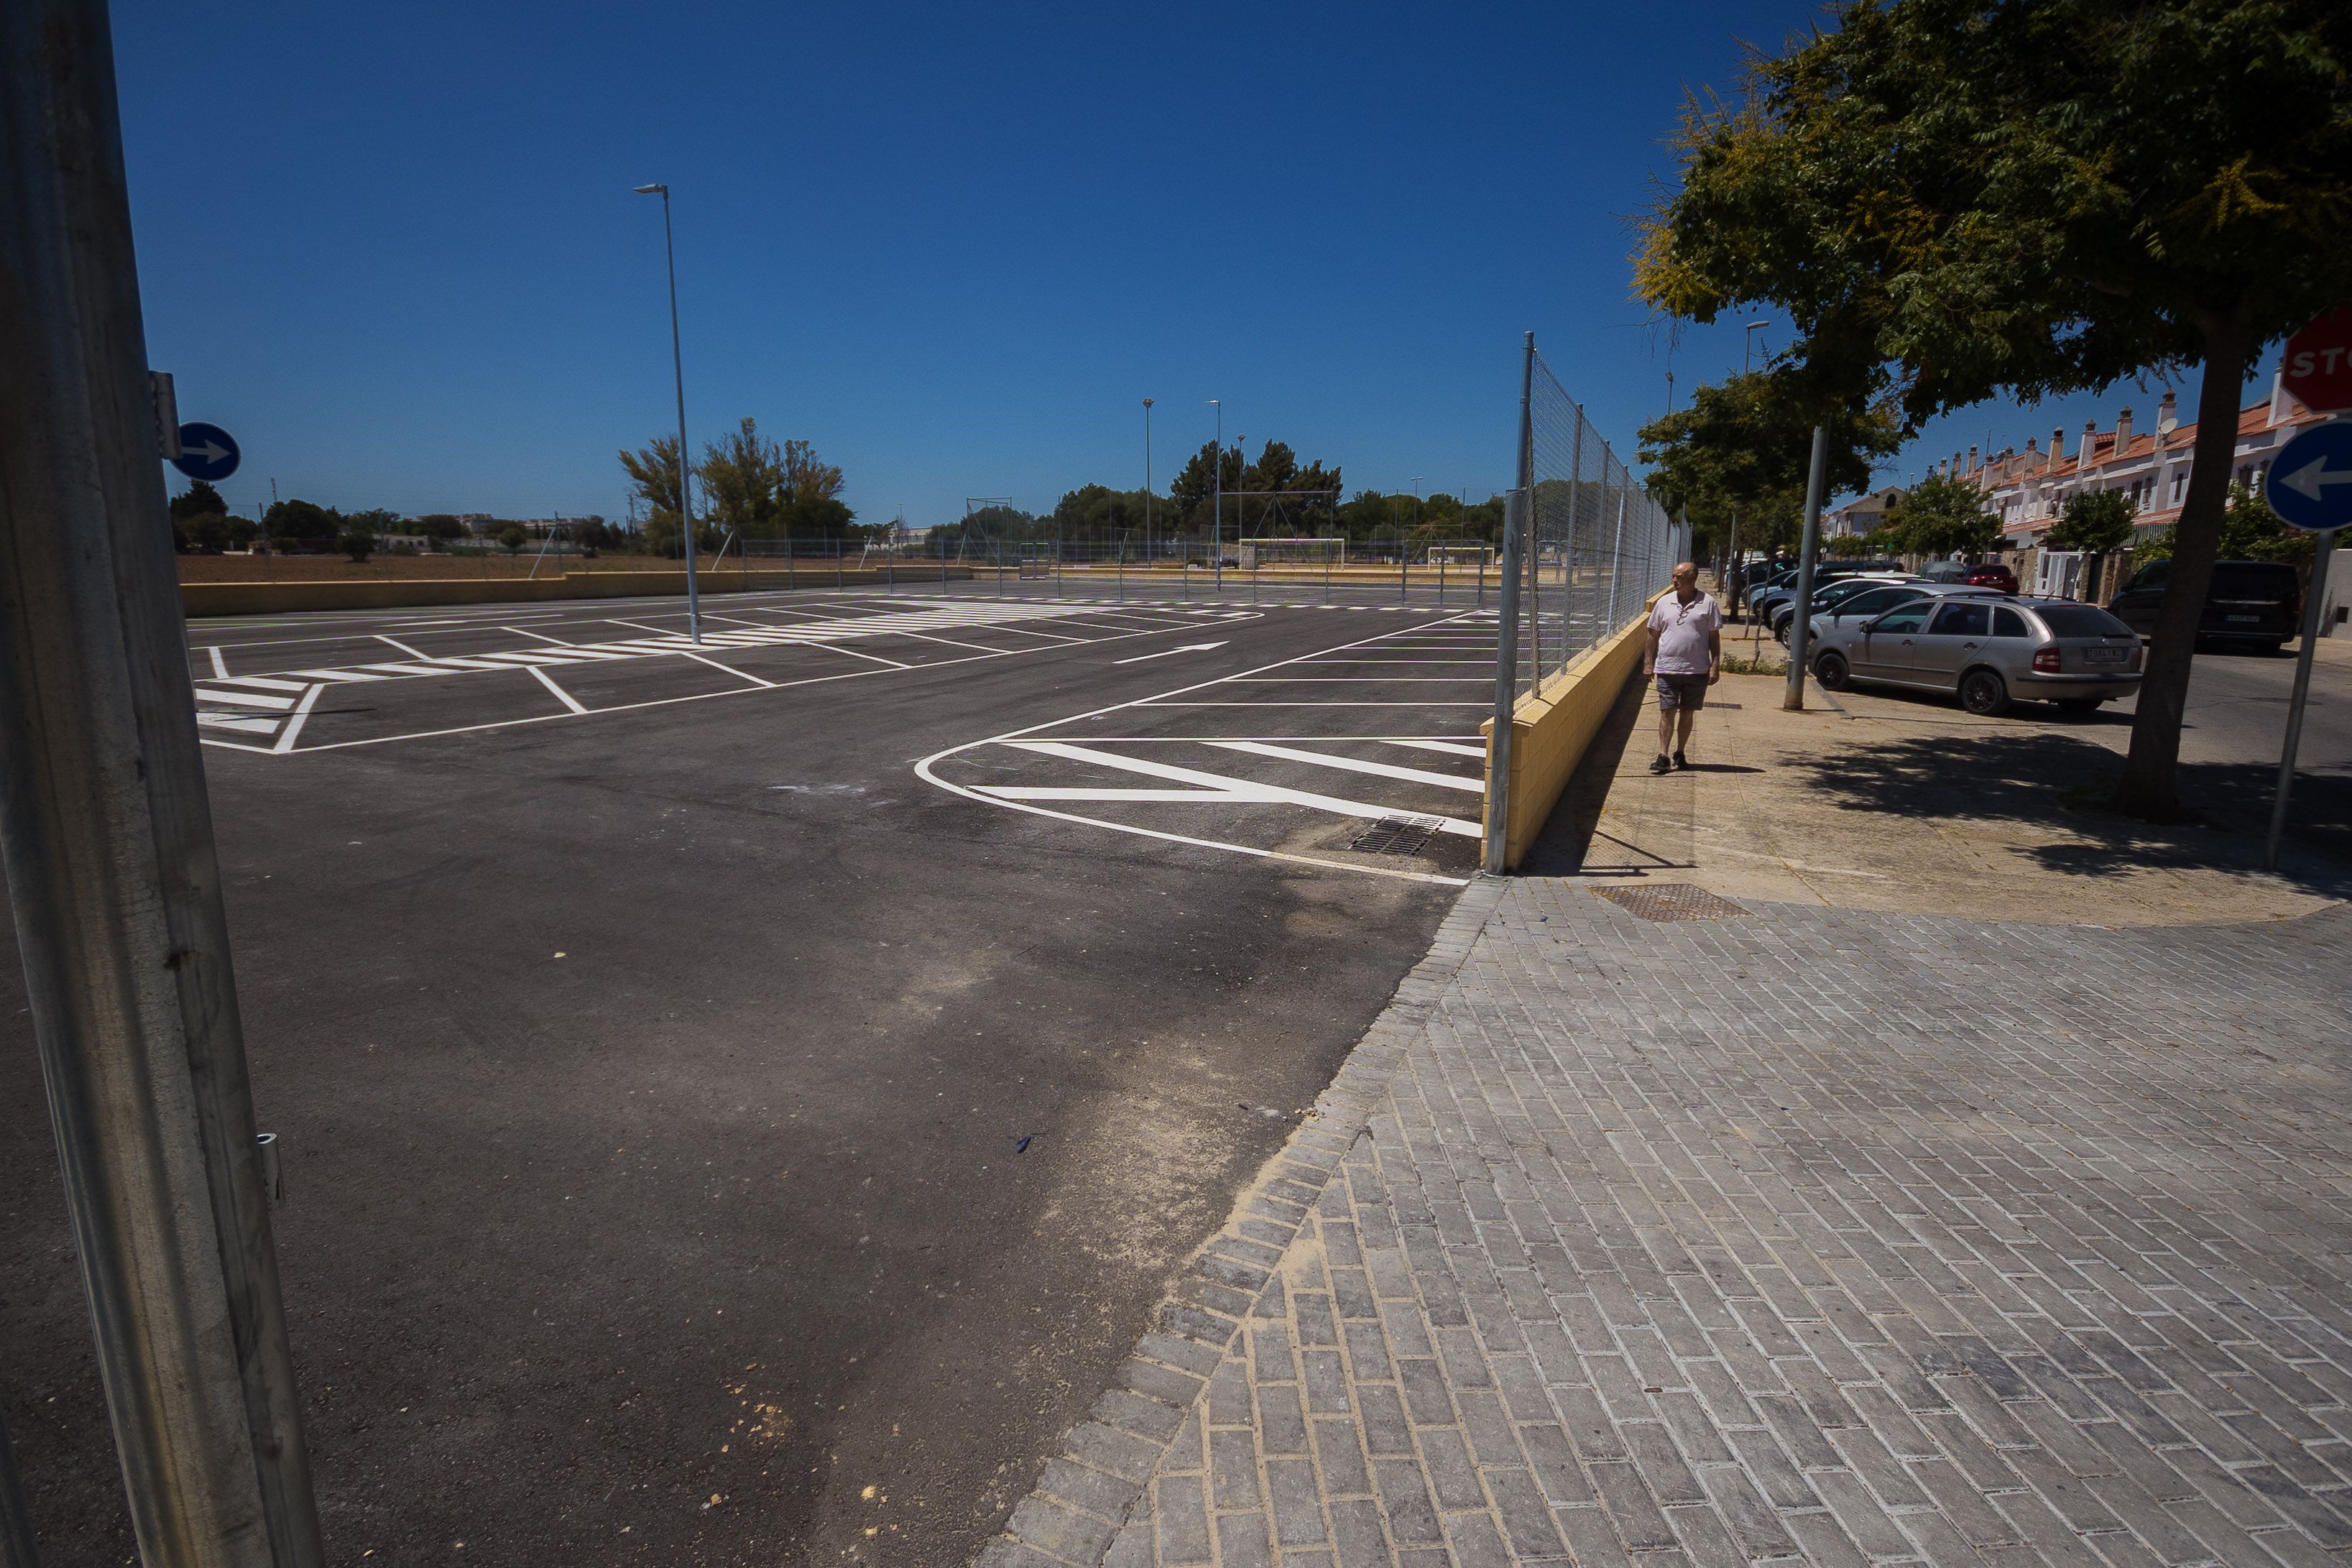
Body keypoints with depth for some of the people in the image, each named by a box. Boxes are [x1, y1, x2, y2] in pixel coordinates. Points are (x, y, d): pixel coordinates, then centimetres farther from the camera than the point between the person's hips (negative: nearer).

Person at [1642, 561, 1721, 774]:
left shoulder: (1707, 603, 2)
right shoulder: (1664, 602, 7)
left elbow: (1714, 637, 3)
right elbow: (1653, 635, 11)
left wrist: (1715, 666, -3)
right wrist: (1648, 663, 4)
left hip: (1697, 670, -1)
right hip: (1667, 668, 1)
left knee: (1688, 713, 9)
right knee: (1667, 712, -4)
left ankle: (1680, 754, 21)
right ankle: (1663, 757, -5)